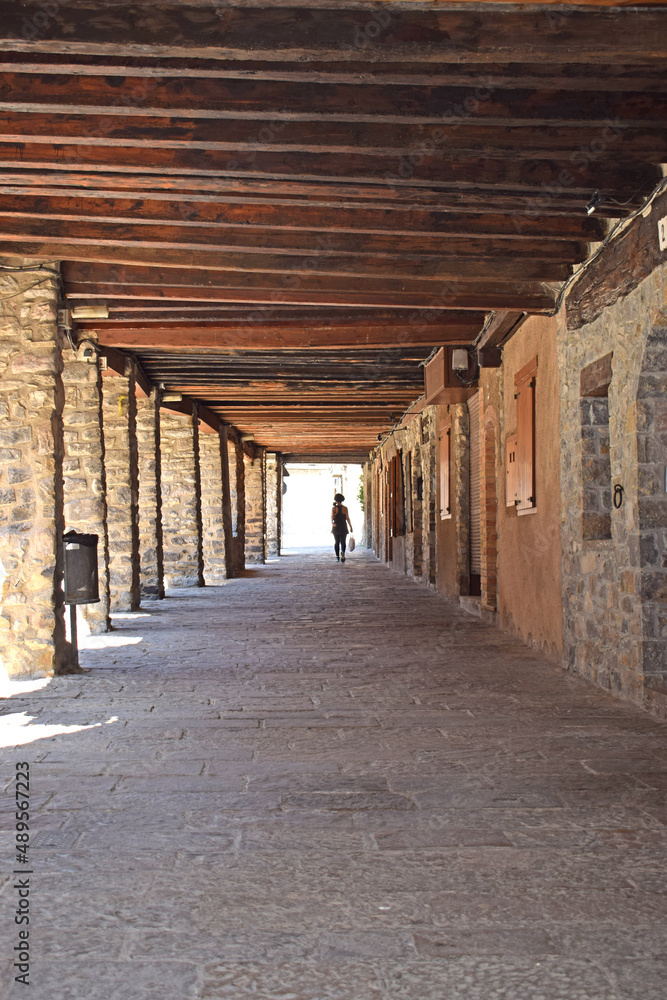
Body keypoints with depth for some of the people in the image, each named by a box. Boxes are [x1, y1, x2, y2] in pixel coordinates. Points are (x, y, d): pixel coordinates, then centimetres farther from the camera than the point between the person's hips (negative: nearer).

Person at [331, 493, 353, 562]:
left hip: (335, 527, 1)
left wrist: (332, 523, -36)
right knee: (343, 542, 2)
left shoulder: (334, 508, -3)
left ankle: (337, 557, 12)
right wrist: (351, 527, 1)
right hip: (343, 527, -1)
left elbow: (332, 516, -20)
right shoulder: (345, 508, -3)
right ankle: (342, 552, -28)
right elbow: (347, 518, -6)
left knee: (336, 542, 14)